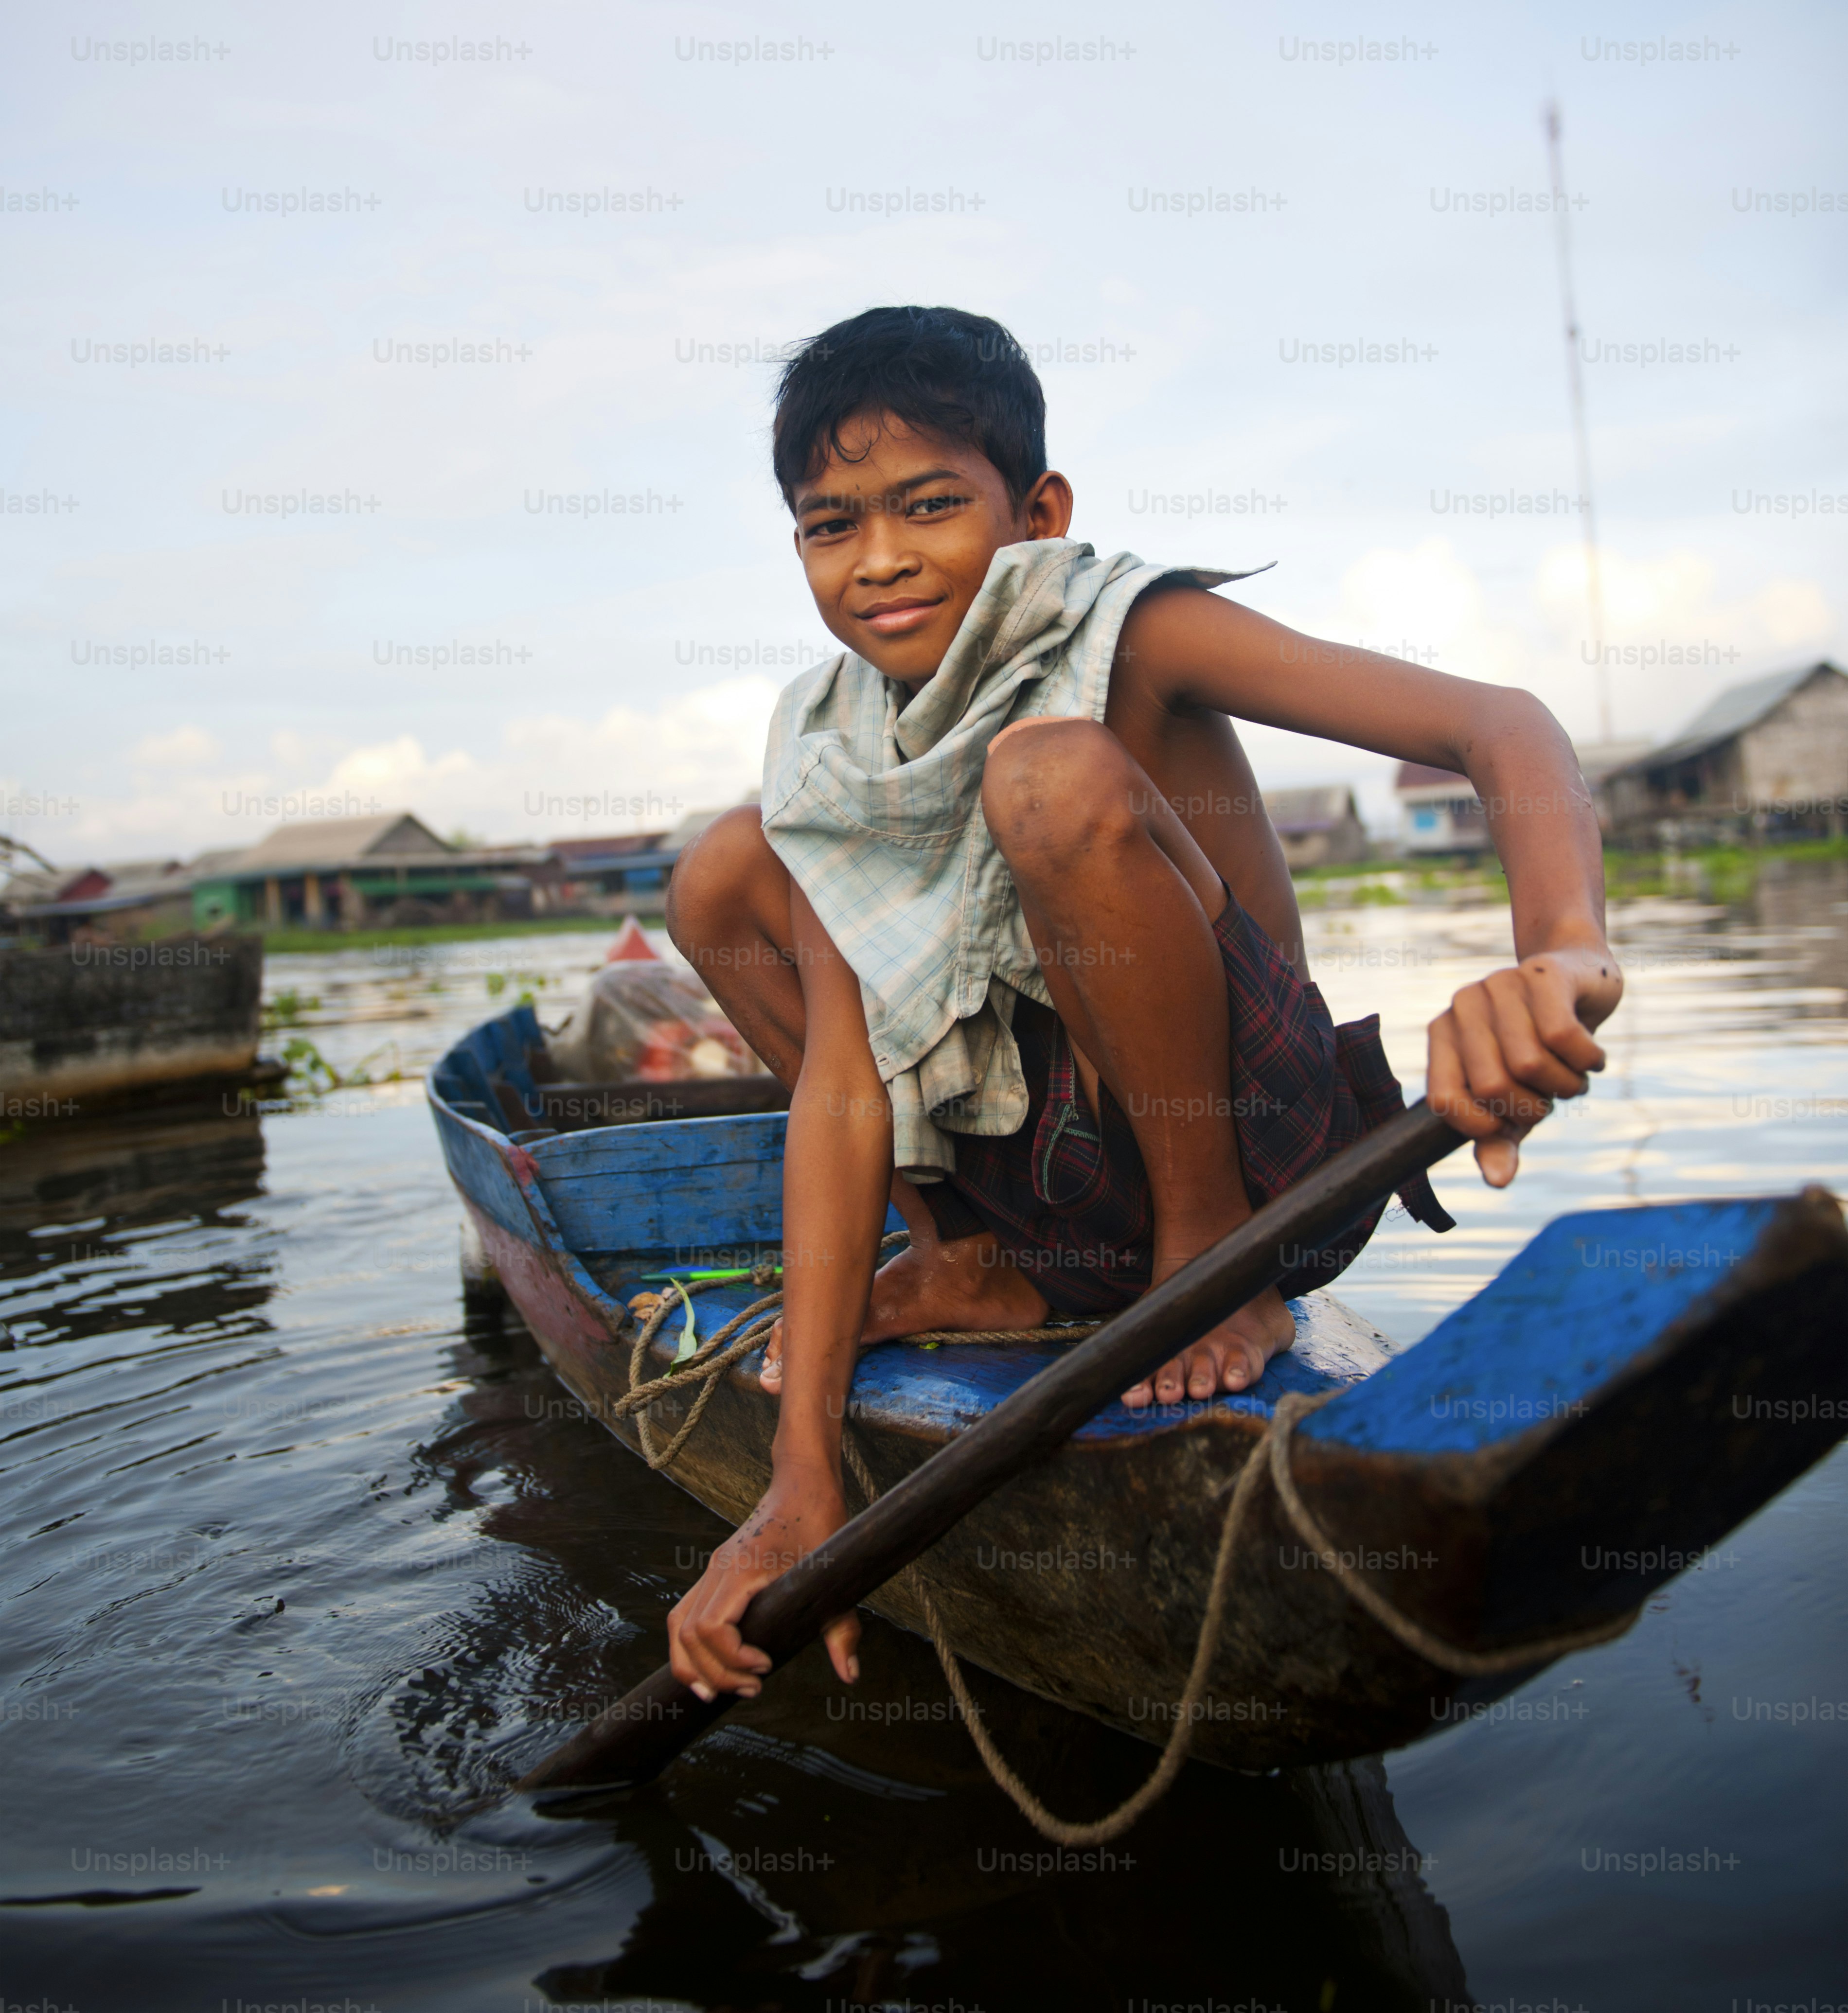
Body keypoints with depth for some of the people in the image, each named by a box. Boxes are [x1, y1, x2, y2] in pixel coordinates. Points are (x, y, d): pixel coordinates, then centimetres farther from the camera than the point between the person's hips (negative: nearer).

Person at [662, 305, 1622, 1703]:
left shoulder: (1133, 634, -13)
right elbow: (842, 1085, -11)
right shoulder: (832, 747, -1)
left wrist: (1561, 954, -49)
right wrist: (804, 1476, -19)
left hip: (1262, 1156, -5)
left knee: (1057, 777, -28)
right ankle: (977, 1270, 7)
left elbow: (1500, 725, -26)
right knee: (724, 873, 1)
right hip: (1068, 1190, 6)